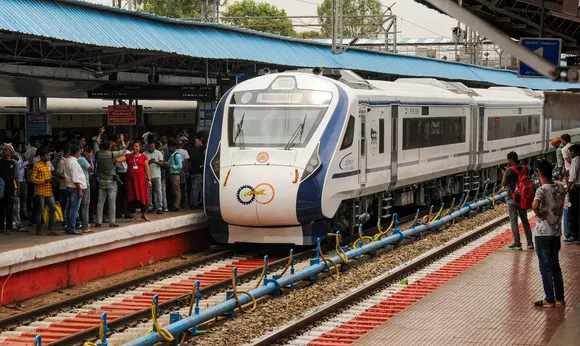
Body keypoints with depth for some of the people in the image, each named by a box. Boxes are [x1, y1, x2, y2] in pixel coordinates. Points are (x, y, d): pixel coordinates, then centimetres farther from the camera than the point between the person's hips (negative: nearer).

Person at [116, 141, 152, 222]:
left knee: (142, 196, -4)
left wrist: (149, 179, -1)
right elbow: (118, 159, -3)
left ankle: (144, 214, 9)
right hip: (130, 179, 1)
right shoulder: (128, 156, 9)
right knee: (132, 197, 2)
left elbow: (147, 169, 5)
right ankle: (133, 216, 8)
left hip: (140, 179, -1)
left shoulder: (143, 157, 7)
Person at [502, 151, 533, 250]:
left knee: (513, 220, 0)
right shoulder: (524, 169, 2)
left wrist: (504, 175, 9)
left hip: (512, 198, -6)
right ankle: (530, 242, 14)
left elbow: (504, 183, -9)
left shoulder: (509, 171, -15)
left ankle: (517, 243, -1)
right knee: (525, 220, 13)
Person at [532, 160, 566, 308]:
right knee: (555, 265, 15)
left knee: (545, 267, 2)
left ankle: (549, 300, 6)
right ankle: (560, 298, 19)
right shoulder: (561, 188, 3)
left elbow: (535, 206, -34)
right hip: (557, 232, 6)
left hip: (543, 233, -6)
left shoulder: (542, 190, -17)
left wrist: (539, 215, -17)